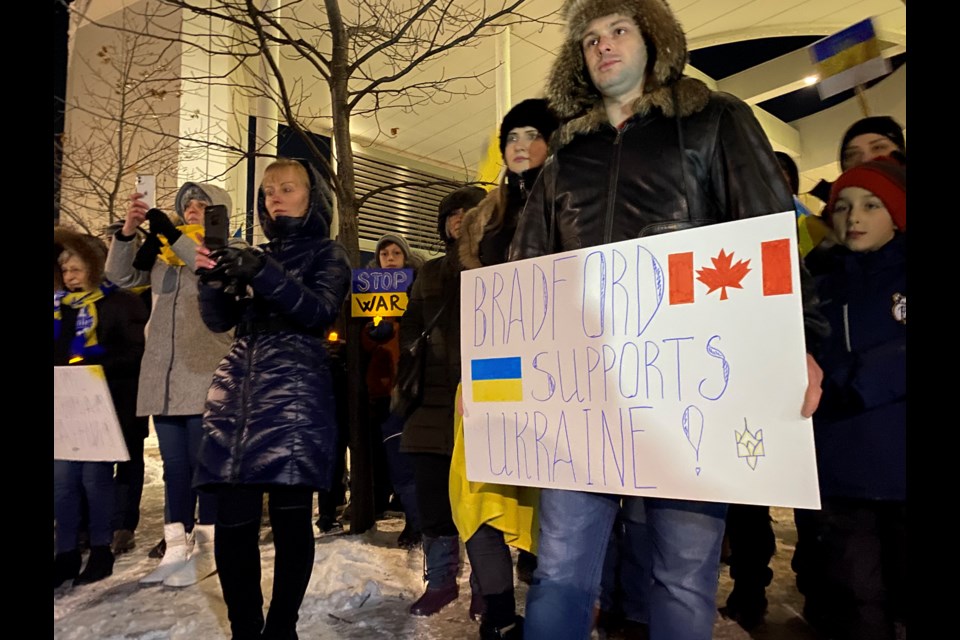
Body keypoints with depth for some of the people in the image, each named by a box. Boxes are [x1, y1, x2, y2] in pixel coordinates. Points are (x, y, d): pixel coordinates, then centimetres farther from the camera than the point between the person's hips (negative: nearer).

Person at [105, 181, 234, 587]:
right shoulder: (161, 251, 18)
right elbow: (120, 276, 12)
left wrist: (171, 234, -19)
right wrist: (128, 230, -2)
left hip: (205, 375, -5)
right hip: (163, 376, 6)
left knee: (205, 462, -2)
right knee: (174, 466, 10)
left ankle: (206, 549, 7)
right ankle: (176, 549, 17)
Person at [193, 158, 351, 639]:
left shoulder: (327, 254, 9)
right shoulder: (256, 253, 20)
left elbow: (321, 312, -10)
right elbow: (220, 320, 11)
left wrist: (264, 273, -22)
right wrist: (213, 279, -9)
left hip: (296, 392, -4)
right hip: (236, 391, 4)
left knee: (290, 516, -6)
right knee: (233, 518, 0)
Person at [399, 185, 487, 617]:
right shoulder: (430, 273, 19)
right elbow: (409, 332, 19)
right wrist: (404, 381, 9)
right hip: (433, 400, 5)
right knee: (432, 498, 9)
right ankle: (441, 581, 26)